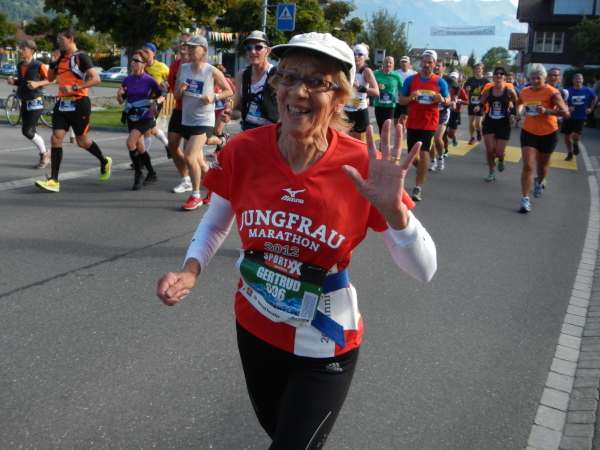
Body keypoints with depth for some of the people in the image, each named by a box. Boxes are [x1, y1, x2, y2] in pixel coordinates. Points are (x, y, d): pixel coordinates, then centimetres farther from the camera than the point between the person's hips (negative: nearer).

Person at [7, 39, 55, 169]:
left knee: (27, 131, -11)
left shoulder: (39, 66, -13)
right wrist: (14, 82, 1)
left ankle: (45, 153, 8)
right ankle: (43, 155, 21)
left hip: (35, 102, -7)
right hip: (24, 102, 7)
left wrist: (38, 83, -22)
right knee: (30, 131, 9)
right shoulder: (19, 66, 8)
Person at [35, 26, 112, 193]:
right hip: (62, 103, 7)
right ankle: (54, 181, -7)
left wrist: (74, 87, -24)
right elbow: (50, 78, 22)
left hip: (78, 103, -6)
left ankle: (104, 162, 34)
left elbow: (96, 78, -18)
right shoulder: (60, 57, 14)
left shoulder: (80, 57, -8)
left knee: (81, 141, 6)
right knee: (56, 139, -5)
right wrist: (52, 62, 4)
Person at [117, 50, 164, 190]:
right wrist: (119, 95, -13)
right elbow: (121, 101, 8)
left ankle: (138, 175, -8)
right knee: (139, 147, 13)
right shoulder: (127, 80, 2)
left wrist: (156, 102, -16)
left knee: (130, 142, -21)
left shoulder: (149, 80, -10)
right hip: (131, 117, 6)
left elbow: (162, 95, 2)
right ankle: (152, 175, 29)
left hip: (145, 117, -6)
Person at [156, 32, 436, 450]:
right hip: (255, 328, 4)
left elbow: (424, 271, -19)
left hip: (324, 346, -4)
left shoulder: (362, 168, -22)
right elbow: (215, 224, 3)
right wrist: (191, 270, -16)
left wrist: (393, 209, -36)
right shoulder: (244, 151, -16)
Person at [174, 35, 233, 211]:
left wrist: (214, 96, -17)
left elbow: (229, 91, 0)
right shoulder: (182, 69, 7)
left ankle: (195, 196, -3)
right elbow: (176, 96, 11)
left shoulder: (213, 72, -7)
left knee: (189, 156, -18)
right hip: (186, 120, 6)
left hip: (204, 121, -6)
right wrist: (179, 89, -12)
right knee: (197, 160, 13)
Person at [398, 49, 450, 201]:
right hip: (413, 123, 2)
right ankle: (422, 170, 42)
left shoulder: (440, 82, 0)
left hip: (429, 124, -2)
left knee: (424, 153, -11)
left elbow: (448, 99, 9)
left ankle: (418, 188, -6)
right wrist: (411, 97, -17)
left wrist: (442, 99, -14)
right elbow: (401, 100, 4)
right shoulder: (410, 80, 0)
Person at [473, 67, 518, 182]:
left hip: (503, 124, -2)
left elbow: (517, 105, 4)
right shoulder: (487, 91, -2)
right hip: (489, 122, 2)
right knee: (489, 150, -3)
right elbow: (481, 104, 7)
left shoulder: (509, 91, -8)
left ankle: (501, 160, 35)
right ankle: (492, 172, 17)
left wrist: (513, 115, -10)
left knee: (499, 152, -3)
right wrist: (478, 107, -15)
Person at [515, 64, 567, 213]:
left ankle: (539, 183, 51)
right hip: (529, 132, 2)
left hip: (548, 134, -2)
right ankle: (525, 200, -5)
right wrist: (519, 111, 0)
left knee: (542, 165, 17)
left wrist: (546, 111, -31)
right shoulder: (524, 92, -1)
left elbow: (564, 111, -19)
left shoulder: (552, 92, -14)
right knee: (528, 166, -10)